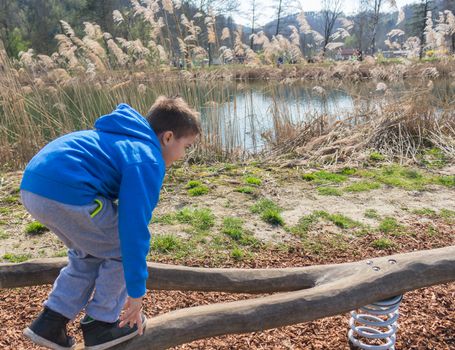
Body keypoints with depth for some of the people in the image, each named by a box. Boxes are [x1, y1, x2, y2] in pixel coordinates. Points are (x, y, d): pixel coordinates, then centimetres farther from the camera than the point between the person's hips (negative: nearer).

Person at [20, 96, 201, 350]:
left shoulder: (125, 140, 25)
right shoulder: (147, 160, -6)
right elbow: (134, 227, -12)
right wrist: (136, 292, -4)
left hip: (32, 186, 10)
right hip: (66, 191, -10)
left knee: (89, 253, 25)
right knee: (123, 250, 8)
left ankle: (50, 322, 25)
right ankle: (101, 324, 19)